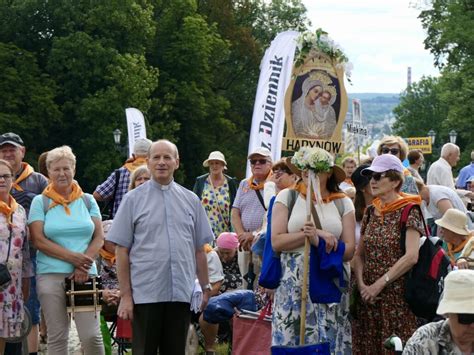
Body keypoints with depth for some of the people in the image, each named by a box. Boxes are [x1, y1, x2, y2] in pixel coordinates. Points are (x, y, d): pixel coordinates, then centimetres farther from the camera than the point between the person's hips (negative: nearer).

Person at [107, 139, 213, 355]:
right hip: (145, 294, -2)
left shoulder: (191, 200, 11)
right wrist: (125, 295, -6)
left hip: (181, 294, 3)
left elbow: (199, 250, 14)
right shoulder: (133, 199, 2)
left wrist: (205, 287, 9)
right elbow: (122, 251, -1)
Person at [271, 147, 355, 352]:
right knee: (291, 338, -3)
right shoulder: (287, 197, 4)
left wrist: (318, 241, -15)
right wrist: (314, 234, -11)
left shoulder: (343, 203, 7)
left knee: (329, 340, -1)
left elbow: (348, 250, 1)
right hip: (293, 284, -1)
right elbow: (276, 241, -6)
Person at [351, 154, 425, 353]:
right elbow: (359, 254, 10)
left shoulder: (408, 211, -7)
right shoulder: (371, 212, 11)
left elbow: (411, 256, -16)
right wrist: (361, 284, -7)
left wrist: (380, 283, -15)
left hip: (398, 295, -5)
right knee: (366, 346, 5)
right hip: (368, 295, 6)